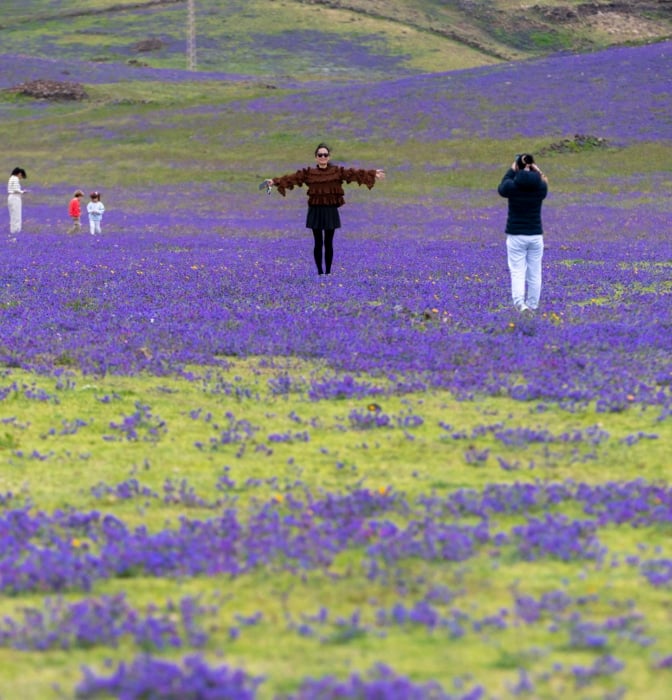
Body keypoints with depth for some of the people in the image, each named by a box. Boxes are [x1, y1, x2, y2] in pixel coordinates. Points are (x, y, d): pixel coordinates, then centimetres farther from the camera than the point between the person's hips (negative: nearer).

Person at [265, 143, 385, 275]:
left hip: (331, 211, 0)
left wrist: (373, 174, -18)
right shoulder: (308, 173, 0)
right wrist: (275, 182, -20)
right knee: (318, 243, 3)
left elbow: (355, 174, -8)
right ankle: (320, 272, 11)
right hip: (315, 211, 0)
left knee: (328, 243, 4)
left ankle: (328, 272, 12)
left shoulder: (338, 171, 1)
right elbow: (291, 178, -8)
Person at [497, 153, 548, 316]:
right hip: (535, 236, 2)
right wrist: (537, 173, 17)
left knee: (517, 272, 1)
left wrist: (511, 171, 21)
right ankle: (532, 305, 24)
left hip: (516, 236, -2)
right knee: (534, 273, 14)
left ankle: (520, 302, -22)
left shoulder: (512, 186, -12)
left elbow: (501, 189, 12)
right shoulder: (541, 186, -7)